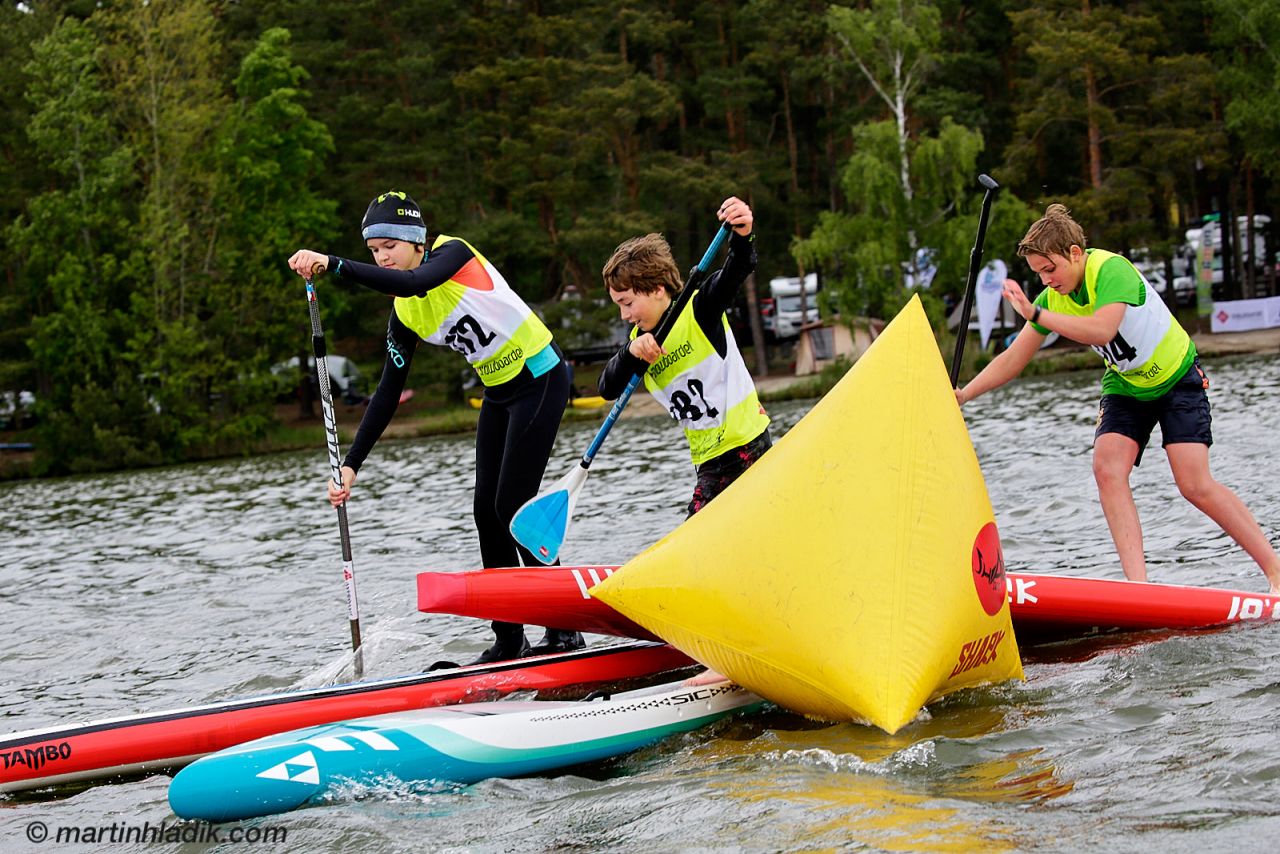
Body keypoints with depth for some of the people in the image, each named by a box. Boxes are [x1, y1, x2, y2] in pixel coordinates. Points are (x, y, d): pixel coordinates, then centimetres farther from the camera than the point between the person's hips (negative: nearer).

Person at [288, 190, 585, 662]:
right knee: (487, 511, 4)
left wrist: (334, 265, -45)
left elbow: (416, 283, -40)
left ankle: (565, 630, 0)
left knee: (512, 505, -10)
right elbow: (388, 393, 2)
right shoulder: (405, 314, 2)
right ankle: (509, 640, 11)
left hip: (540, 379, -8)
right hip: (500, 394, 8)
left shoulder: (454, 253, -17)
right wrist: (351, 464, -6)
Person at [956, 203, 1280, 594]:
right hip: (1125, 387, 6)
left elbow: (1101, 330, -42)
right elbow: (1013, 359, -2)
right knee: (1107, 467, -19)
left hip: (1177, 377, -6)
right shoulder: (1054, 298, -6)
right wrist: (962, 395, -11)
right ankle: (1138, 584, -24)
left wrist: (1036, 314, -43)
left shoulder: (1111, 269, -26)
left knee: (1195, 484, -15)